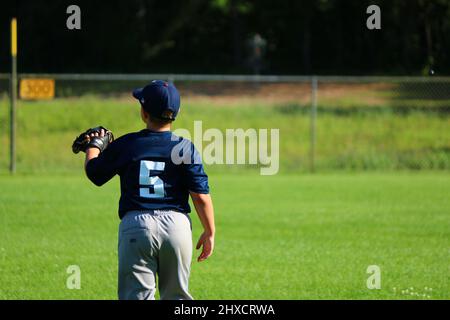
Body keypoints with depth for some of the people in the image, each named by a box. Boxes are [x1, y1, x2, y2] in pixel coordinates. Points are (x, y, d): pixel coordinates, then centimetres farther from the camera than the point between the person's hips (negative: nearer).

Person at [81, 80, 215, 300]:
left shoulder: (125, 145, 1)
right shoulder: (185, 148, 0)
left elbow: (93, 172, 16)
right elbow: (201, 197, -4)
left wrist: (93, 144, 35)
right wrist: (209, 232, 6)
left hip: (136, 226, -1)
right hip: (177, 225, 1)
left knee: (137, 296, -2)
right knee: (177, 297, 14)